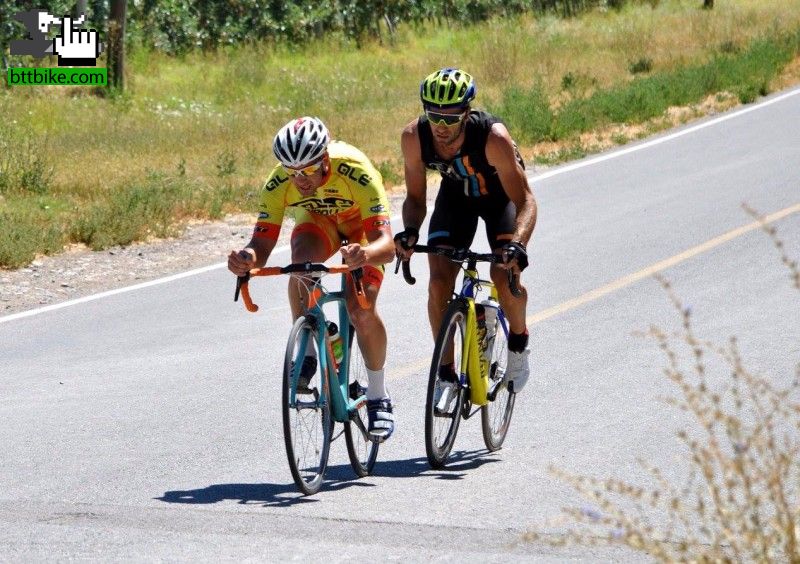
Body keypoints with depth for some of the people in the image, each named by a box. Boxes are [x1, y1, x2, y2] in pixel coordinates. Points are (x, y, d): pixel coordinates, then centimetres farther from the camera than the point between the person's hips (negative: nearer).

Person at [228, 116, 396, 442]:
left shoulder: (356, 173, -41)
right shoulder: (279, 182, -32)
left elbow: (386, 246, -47)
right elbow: (262, 244, -33)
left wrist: (364, 254, -70)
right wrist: (248, 257, -57)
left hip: (361, 222, -2)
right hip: (317, 221, 2)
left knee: (361, 310, -22)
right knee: (301, 259, -33)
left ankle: (378, 398, -1)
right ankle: (305, 354, -15)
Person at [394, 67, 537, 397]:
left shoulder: (492, 137, -39)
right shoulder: (414, 137, -29)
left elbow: (525, 200, -36)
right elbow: (415, 197, -15)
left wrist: (518, 243, -54)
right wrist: (409, 232, -36)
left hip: (500, 195, -3)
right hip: (455, 194, 3)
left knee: (504, 277, -22)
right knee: (439, 282, -14)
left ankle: (519, 345, 8)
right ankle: (446, 373, 1)